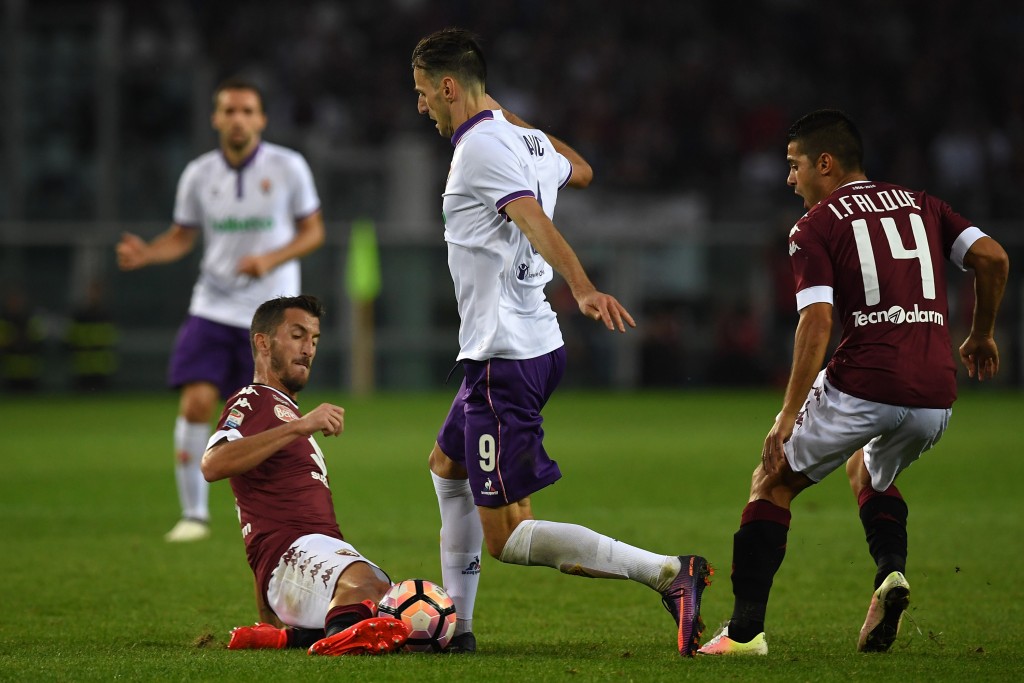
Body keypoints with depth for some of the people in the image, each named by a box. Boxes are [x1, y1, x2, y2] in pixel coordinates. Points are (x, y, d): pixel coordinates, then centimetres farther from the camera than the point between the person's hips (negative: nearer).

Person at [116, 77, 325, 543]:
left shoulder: (288, 167, -5)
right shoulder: (199, 175, 1)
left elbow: (313, 231, 1)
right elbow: (182, 237, 11)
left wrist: (270, 260, -16)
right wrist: (145, 254, -10)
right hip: (213, 308, 2)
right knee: (195, 404, -13)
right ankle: (194, 514, -2)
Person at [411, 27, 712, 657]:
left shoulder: (481, 146, -15)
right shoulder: (526, 140, 12)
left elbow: (536, 221, -31)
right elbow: (580, 170, 35)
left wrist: (583, 288, -46)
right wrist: (514, 119, 39)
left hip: (504, 359, -10)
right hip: (537, 342, 10)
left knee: (506, 538, -11)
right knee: (446, 466, 30)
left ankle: (666, 573, -19)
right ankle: (455, 622, 33)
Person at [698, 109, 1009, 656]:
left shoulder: (814, 227, 4)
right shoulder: (921, 205, 18)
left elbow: (817, 322, -8)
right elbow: (991, 257, 6)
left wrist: (788, 418, -7)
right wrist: (982, 335, 21)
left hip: (862, 385, -5)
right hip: (934, 396, 5)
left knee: (772, 482, 15)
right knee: (869, 475, 35)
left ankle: (745, 628, 5)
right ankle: (891, 570, 6)